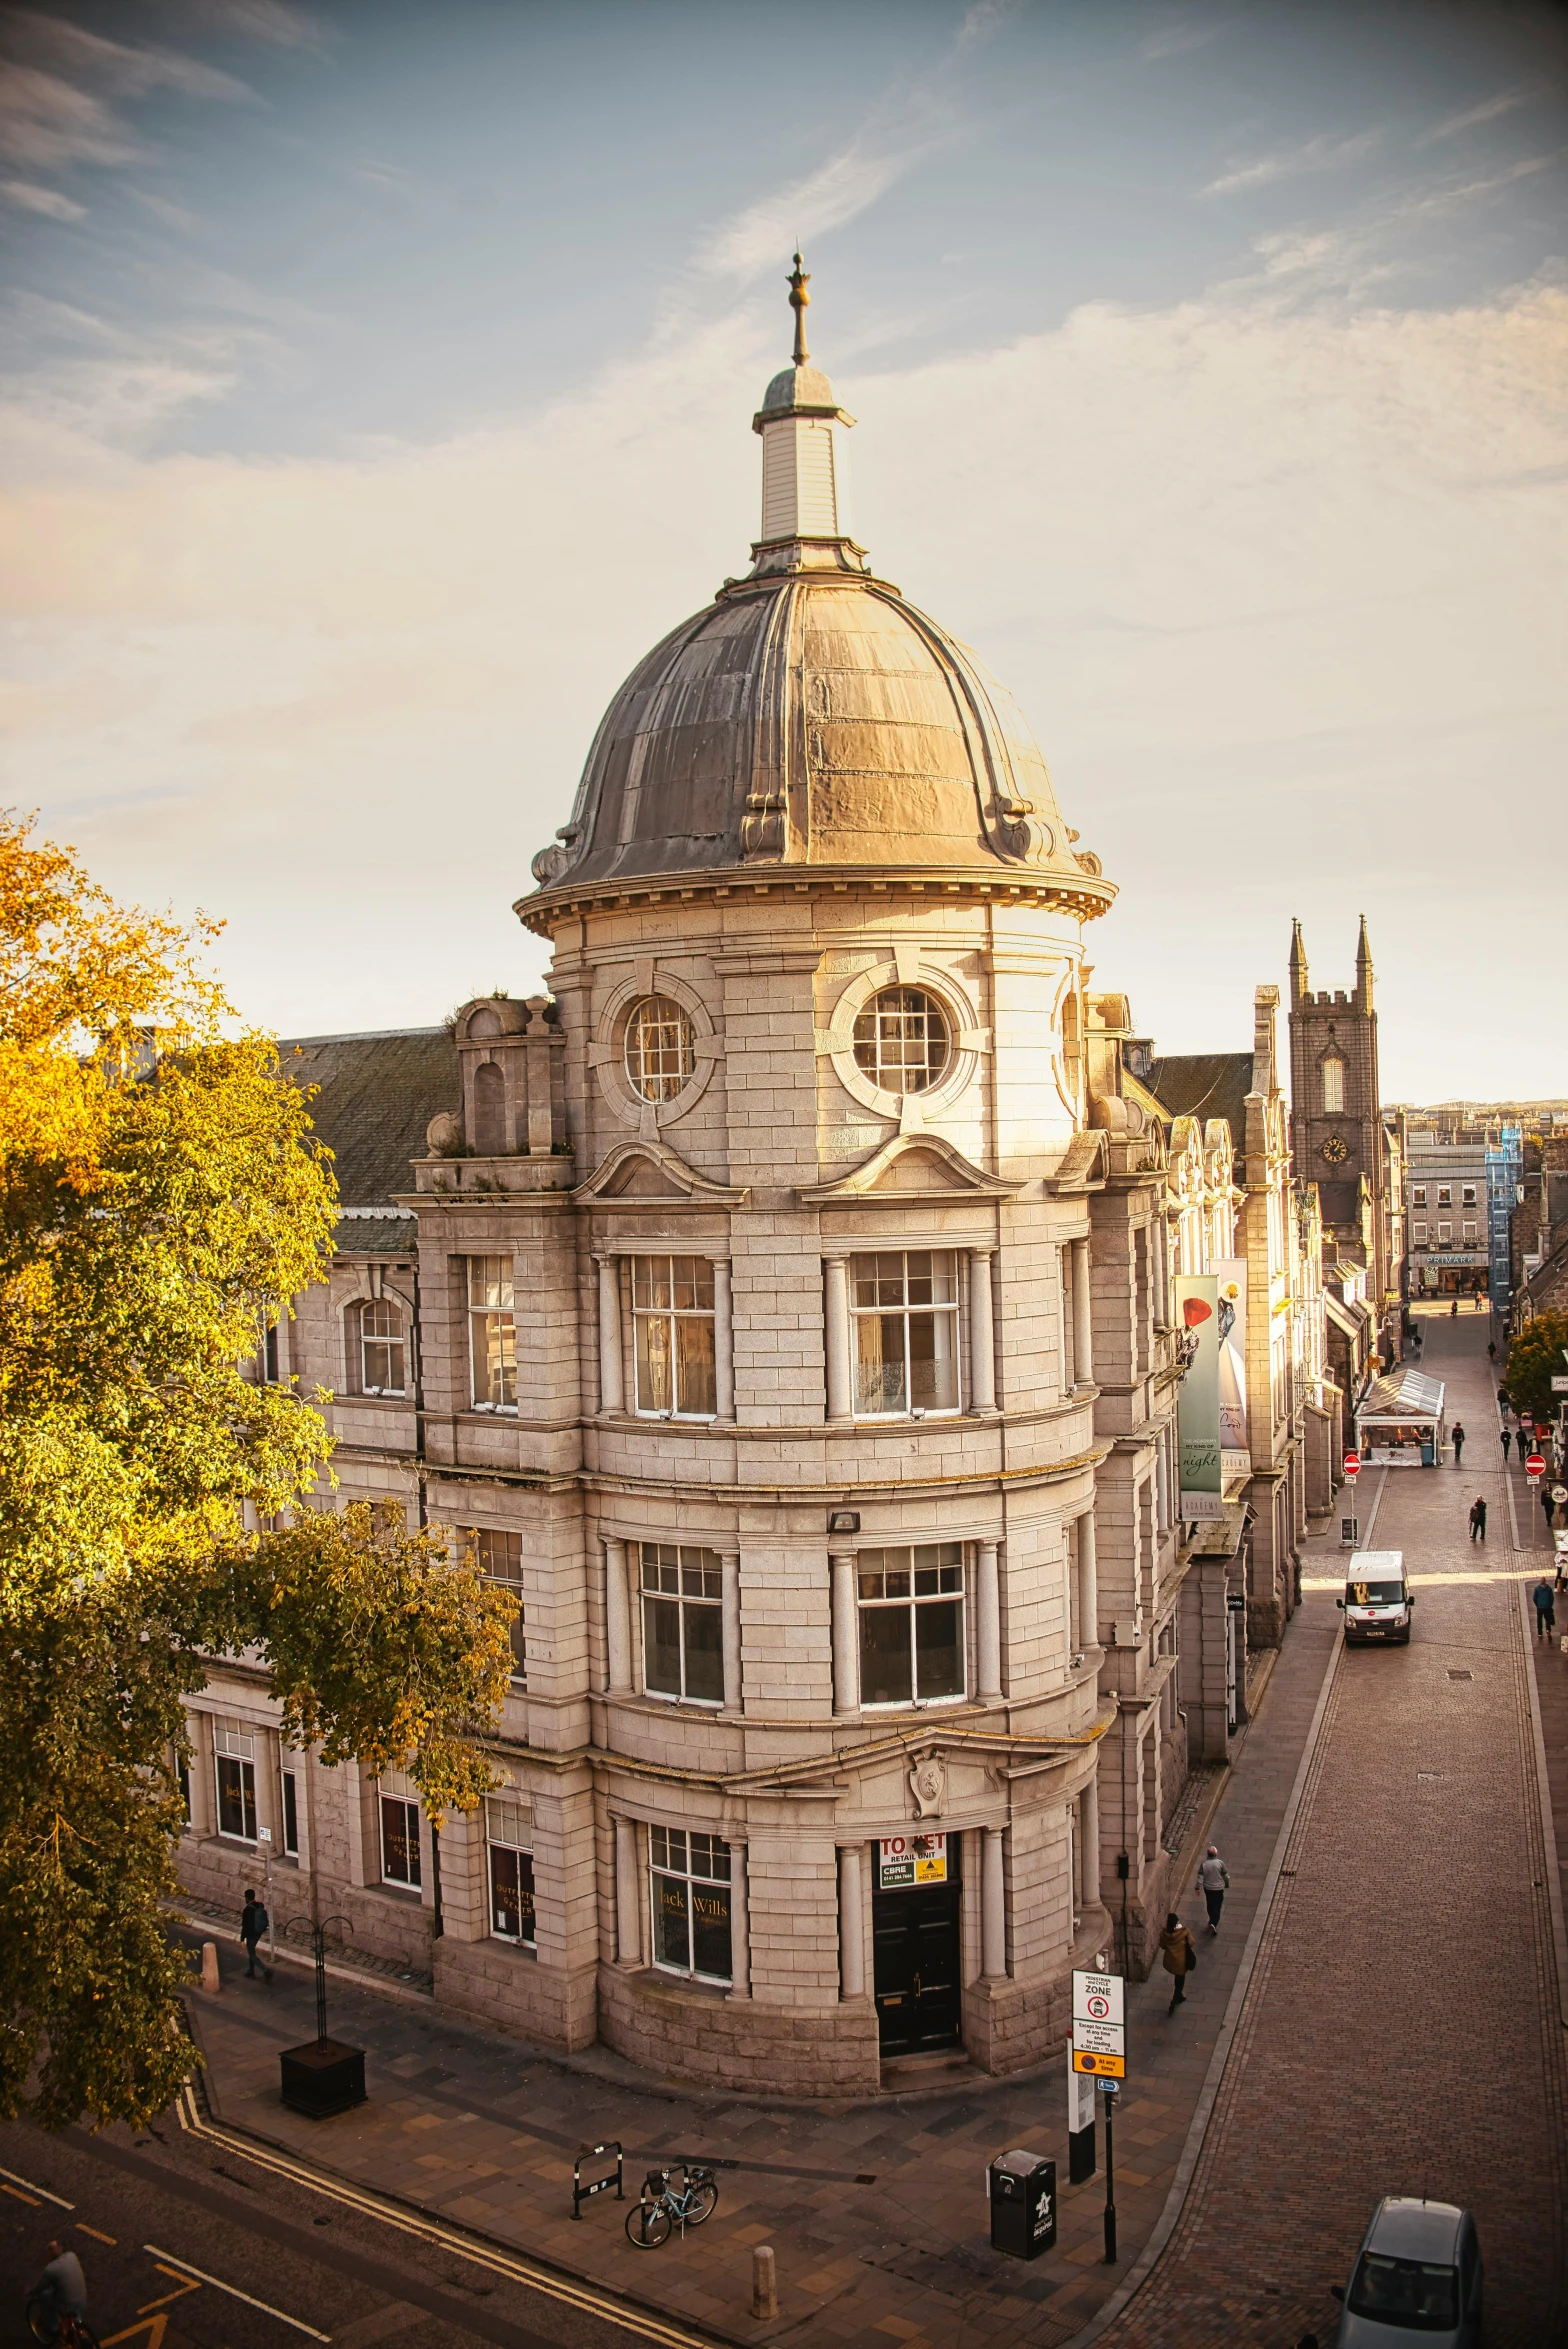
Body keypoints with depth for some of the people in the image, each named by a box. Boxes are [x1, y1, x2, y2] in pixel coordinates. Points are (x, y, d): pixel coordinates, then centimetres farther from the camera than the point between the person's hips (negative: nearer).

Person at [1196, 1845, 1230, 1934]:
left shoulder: (1203, 1864, -13)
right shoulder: (1220, 1863, -17)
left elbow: (1200, 1877, -10)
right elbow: (1225, 1876, -7)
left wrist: (1198, 1887, 0)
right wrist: (1227, 1884, 11)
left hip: (1207, 1888, 2)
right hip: (1218, 1888, -2)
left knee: (1210, 1905, 23)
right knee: (1217, 1906, 6)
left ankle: (1212, 1921, 38)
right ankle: (1214, 1923, -9)